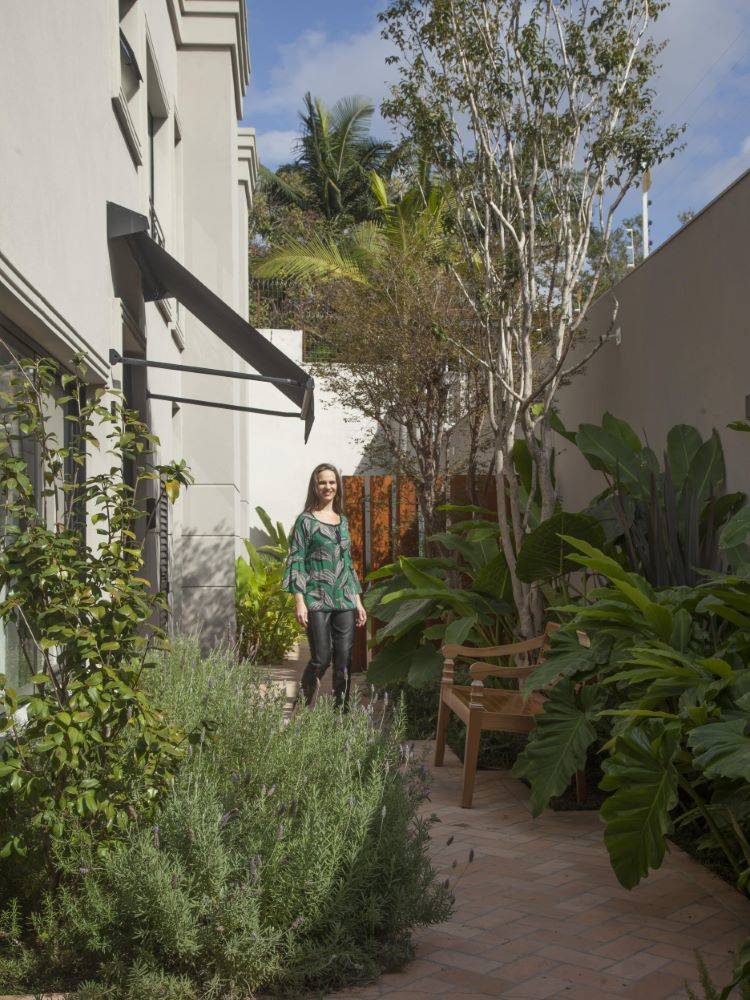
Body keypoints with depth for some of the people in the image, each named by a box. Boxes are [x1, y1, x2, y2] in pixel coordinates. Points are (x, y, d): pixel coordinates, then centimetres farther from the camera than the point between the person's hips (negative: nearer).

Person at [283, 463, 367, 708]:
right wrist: (300, 602, -13)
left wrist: (358, 602, 15)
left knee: (344, 660, 3)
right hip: (317, 600, -5)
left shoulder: (343, 521, 15)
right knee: (321, 659, -6)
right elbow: (296, 562, -5)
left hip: (345, 601, 5)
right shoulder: (305, 521, -1)